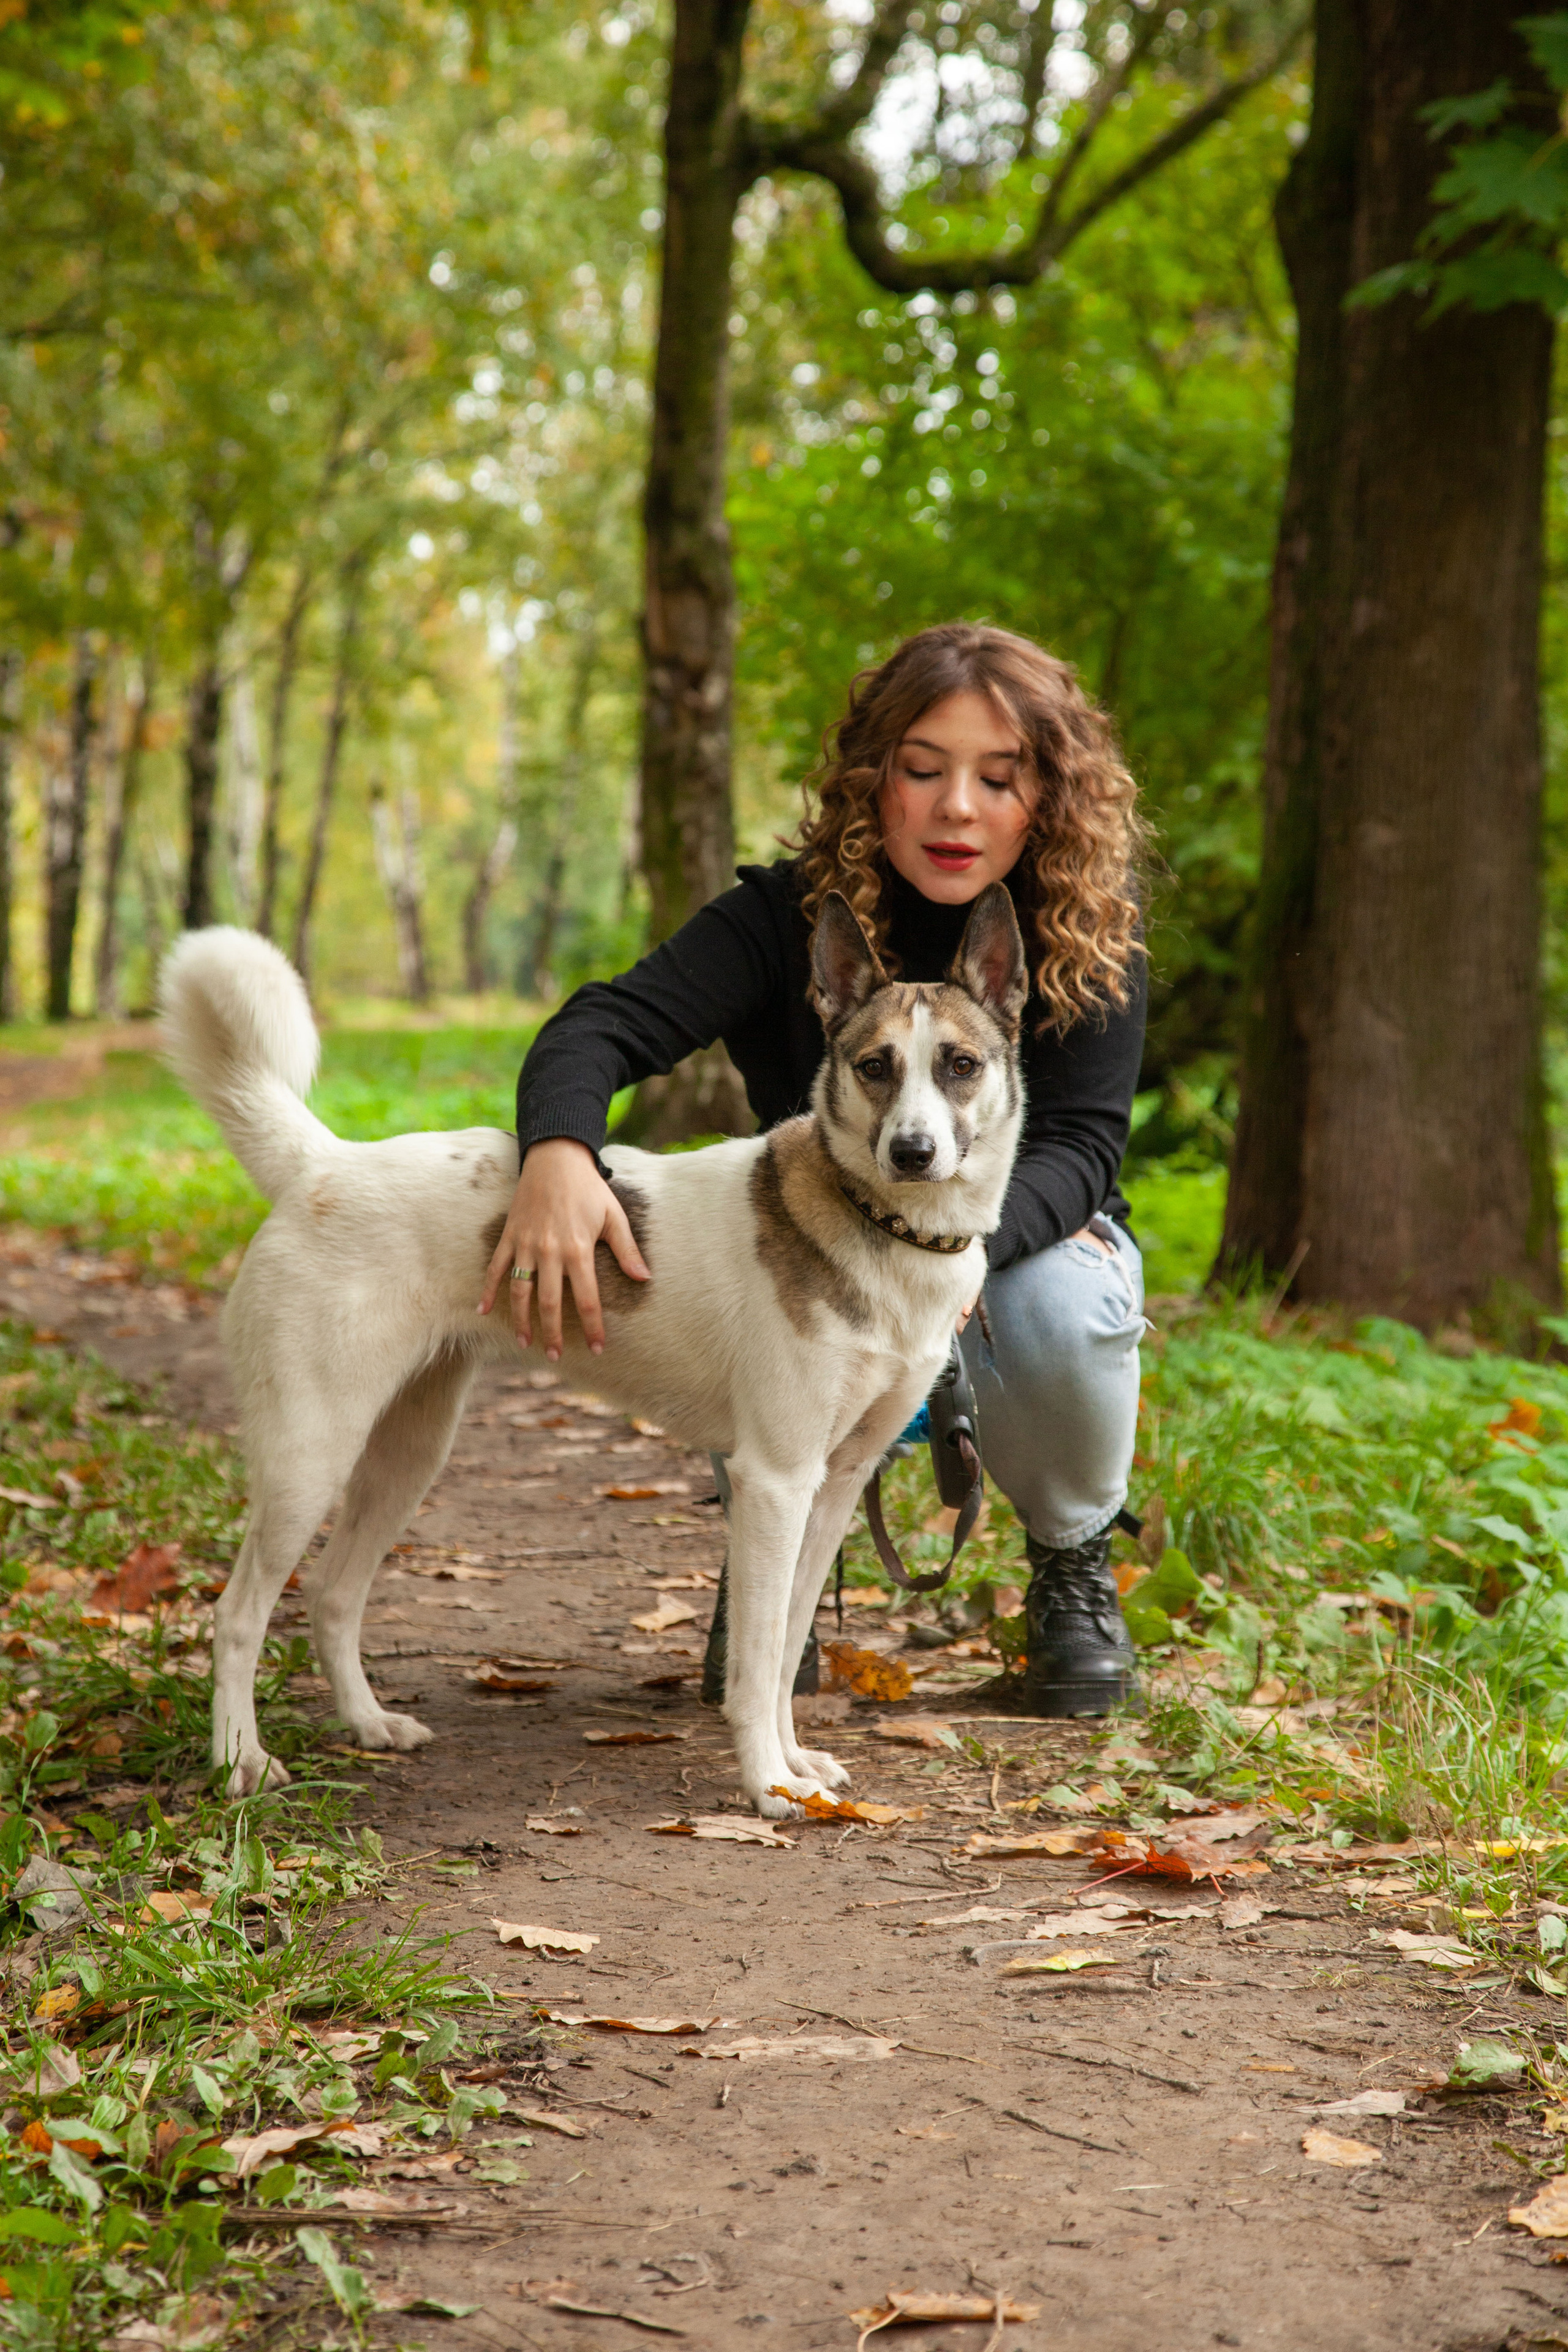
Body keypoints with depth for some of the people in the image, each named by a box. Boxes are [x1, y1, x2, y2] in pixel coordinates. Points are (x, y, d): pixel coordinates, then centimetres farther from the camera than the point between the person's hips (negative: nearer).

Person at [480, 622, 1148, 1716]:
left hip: (1024, 1232, 0)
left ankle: (1074, 1562, -2)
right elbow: (603, 1025, -33)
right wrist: (559, 1153, -58)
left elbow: (1080, 1146, -26)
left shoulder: (1093, 940, -19)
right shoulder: (789, 914, -21)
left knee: (1065, 1307, -36)